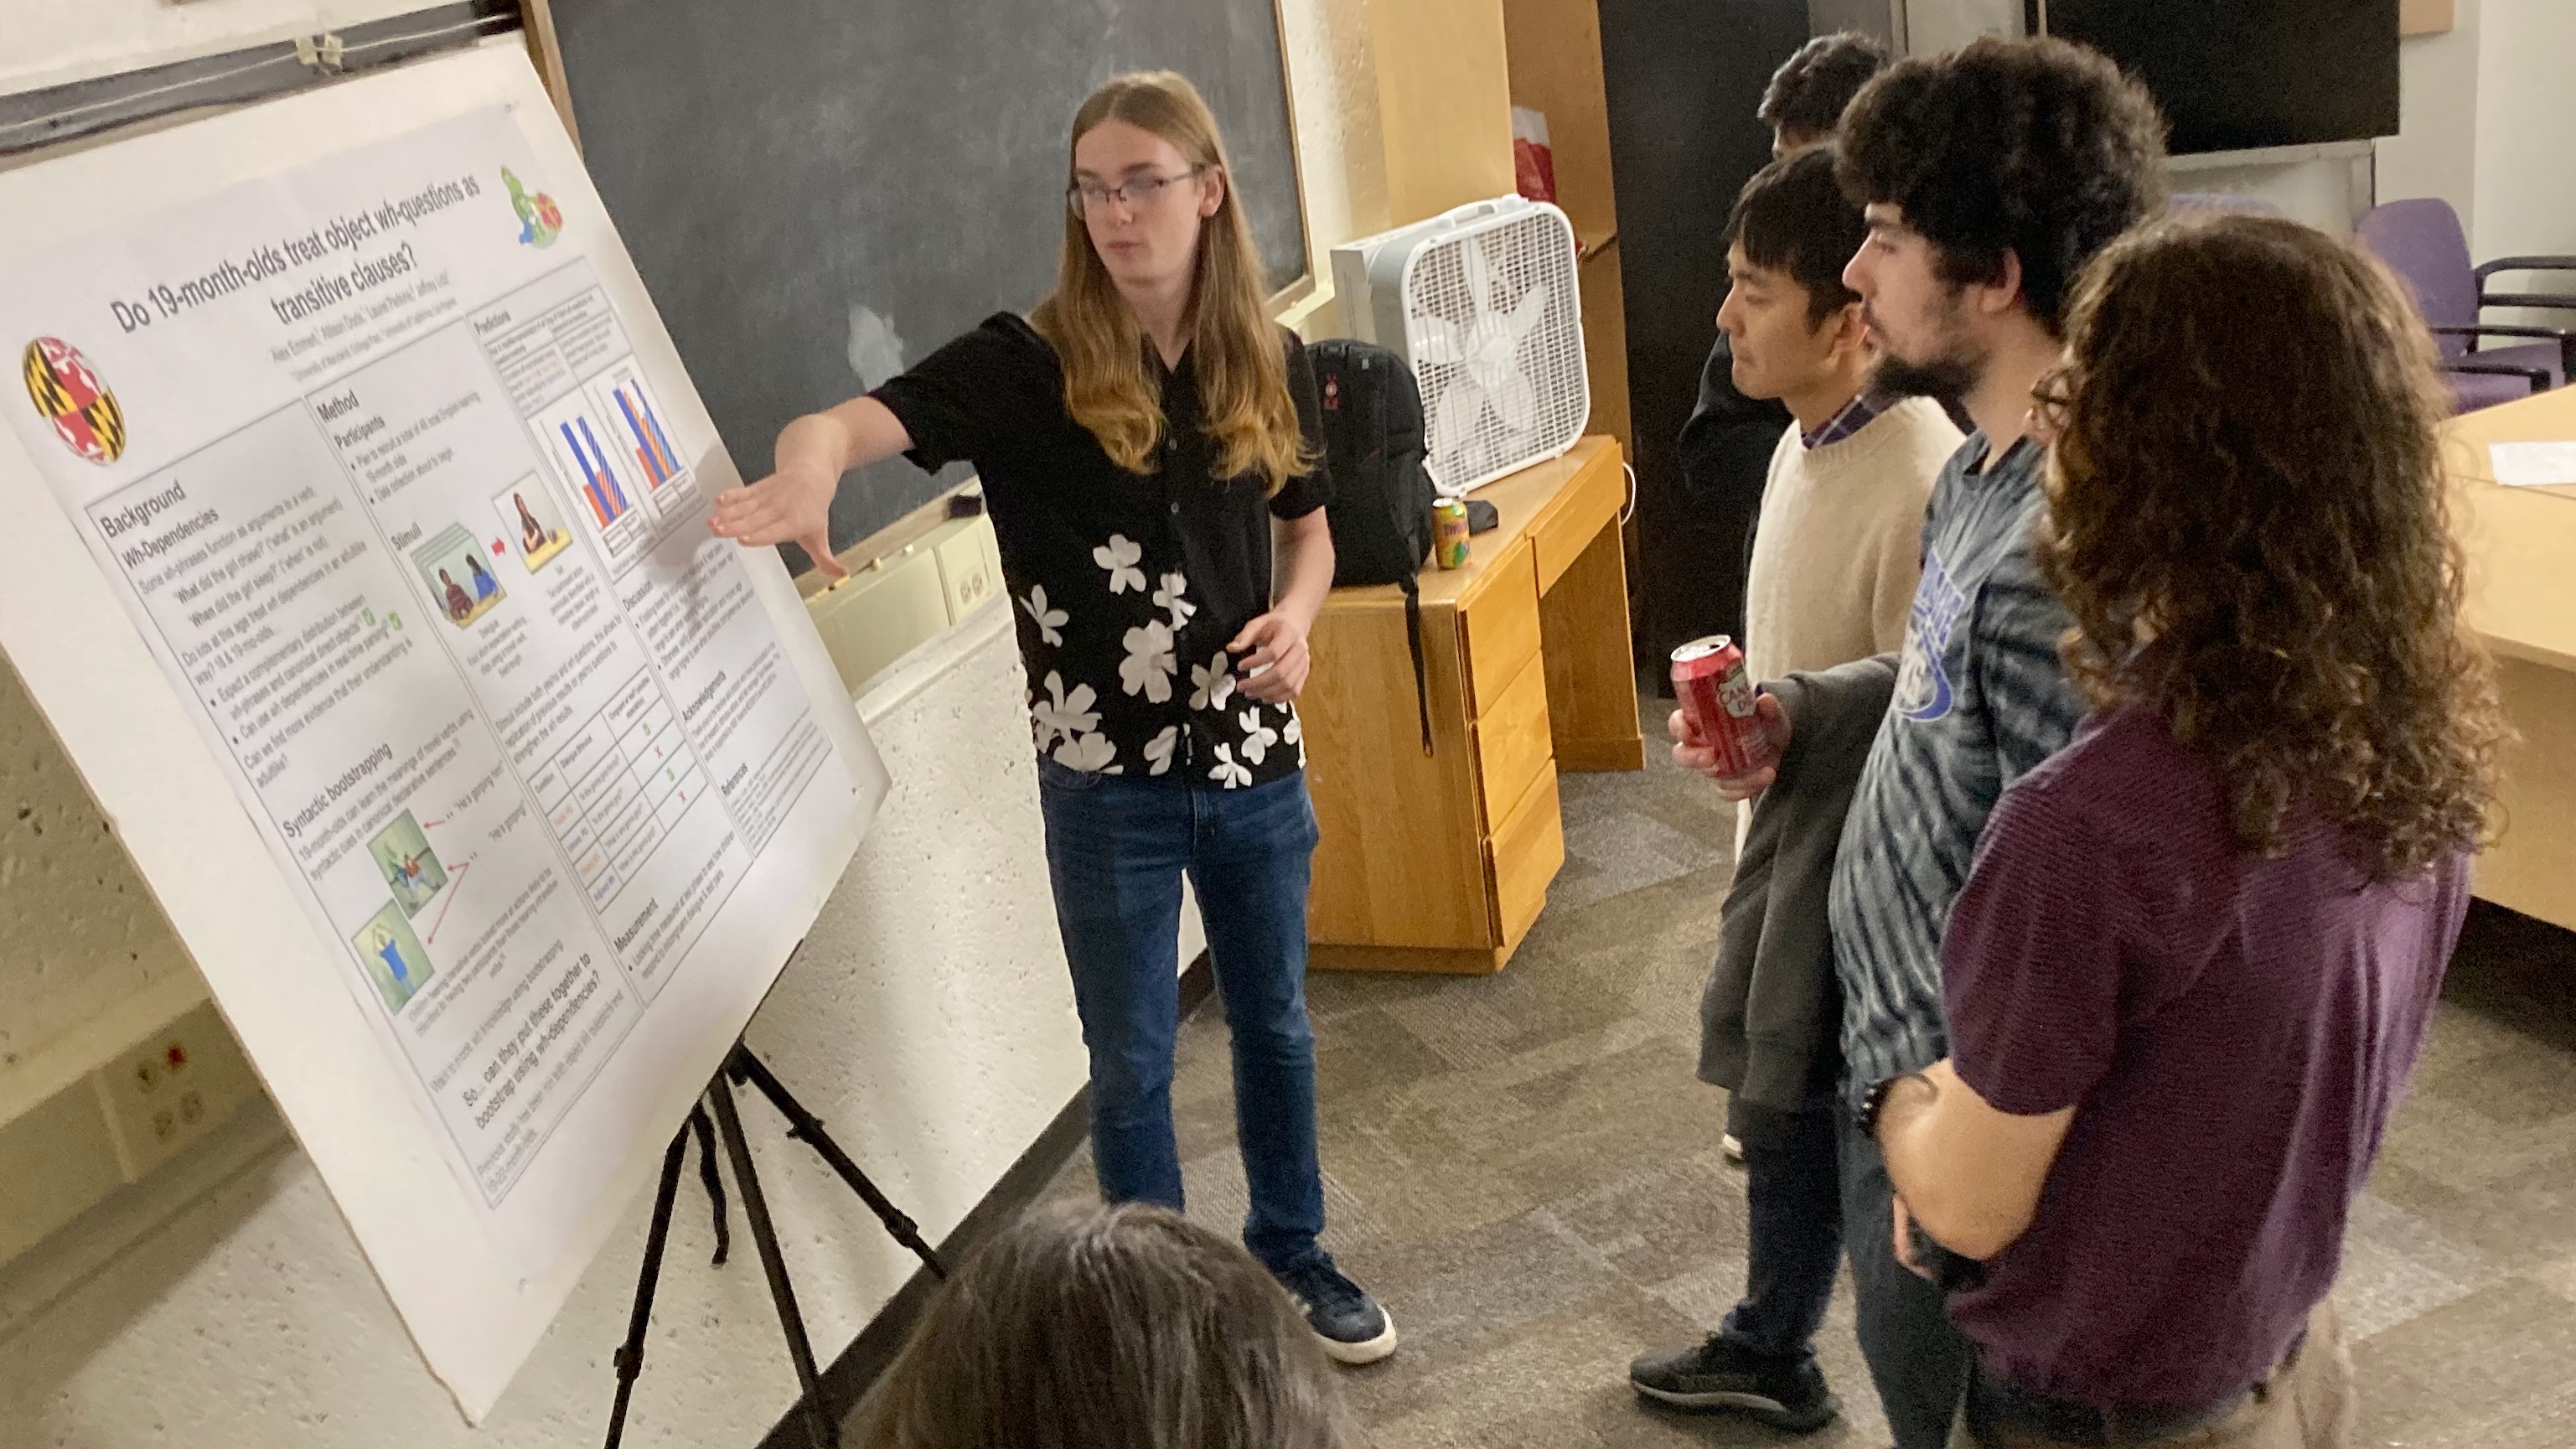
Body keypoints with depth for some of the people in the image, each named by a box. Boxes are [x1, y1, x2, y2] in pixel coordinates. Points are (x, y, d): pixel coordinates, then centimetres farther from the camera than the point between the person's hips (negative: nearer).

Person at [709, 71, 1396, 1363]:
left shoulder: (1270, 364, -1)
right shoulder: (1028, 365, -13)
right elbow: (850, 421, -26)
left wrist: (1295, 616, -9)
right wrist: (807, 470, -50)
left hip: (1253, 760, 3)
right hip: (1106, 778, -3)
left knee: (1273, 1022, 20)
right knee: (1132, 1062, 10)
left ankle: (1291, 1255, 42)